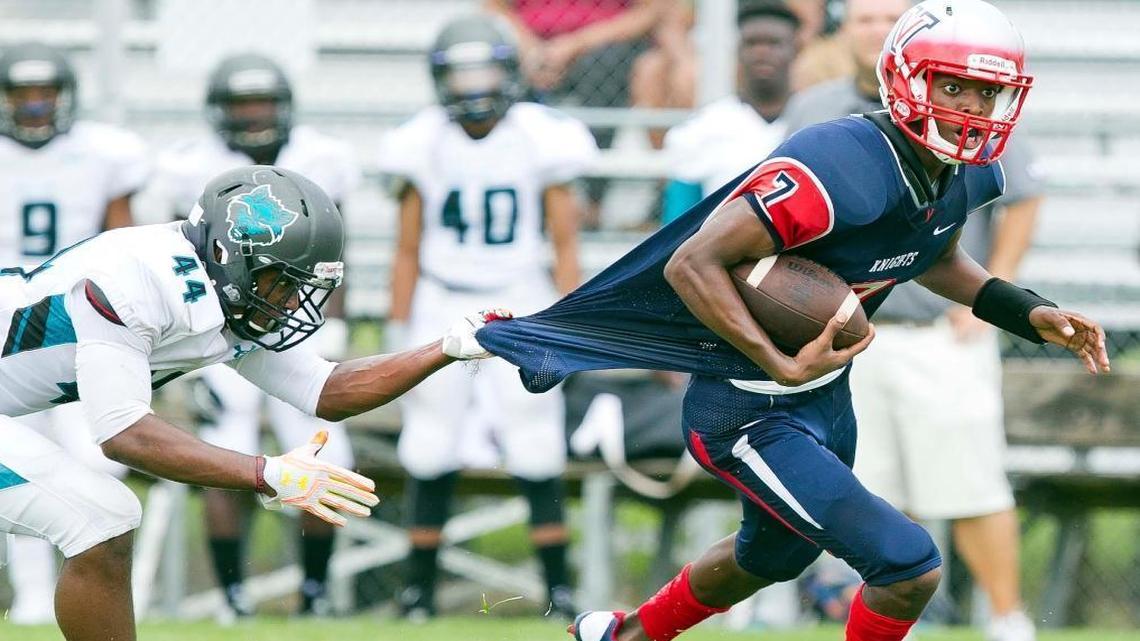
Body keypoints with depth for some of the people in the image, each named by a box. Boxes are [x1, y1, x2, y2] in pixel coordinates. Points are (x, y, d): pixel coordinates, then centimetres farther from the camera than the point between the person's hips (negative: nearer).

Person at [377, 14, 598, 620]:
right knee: (431, 454, 1)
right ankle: (419, 586, 10)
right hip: (442, 308, 1)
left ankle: (558, 585, 0)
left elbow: (565, 246, 1)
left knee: (537, 450, -6)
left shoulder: (541, 139, -5)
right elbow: (408, 252, 6)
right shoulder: (423, 144, -1)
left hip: (520, 305, -1)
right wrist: (398, 335, 4)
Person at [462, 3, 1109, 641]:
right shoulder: (841, 167, -33)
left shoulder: (966, 174, -5)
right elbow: (693, 263, -32)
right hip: (750, 414, -10)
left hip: (828, 395, 10)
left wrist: (1028, 313, 5)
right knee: (910, 567, -14)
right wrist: (785, 367, -35)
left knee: (775, 555, 32)